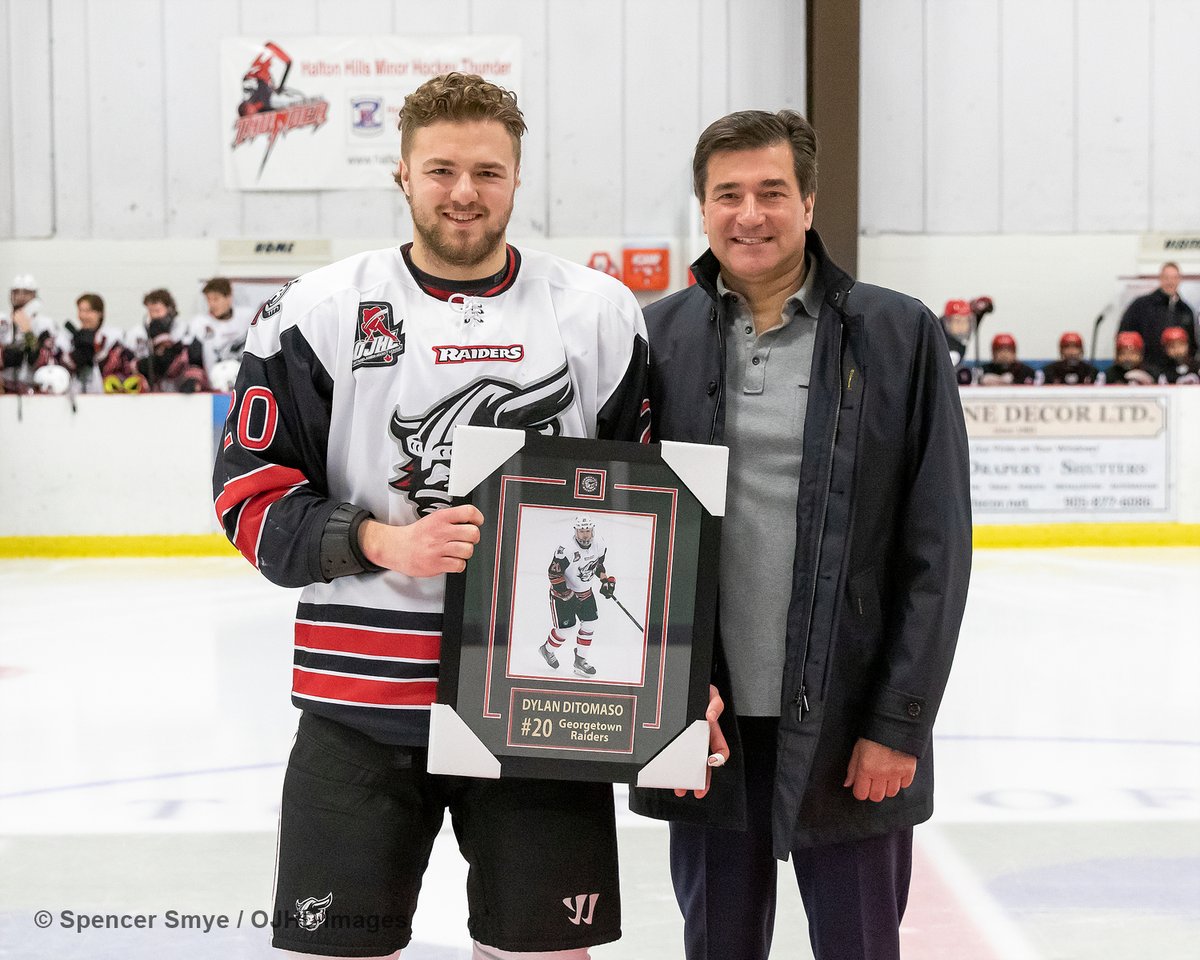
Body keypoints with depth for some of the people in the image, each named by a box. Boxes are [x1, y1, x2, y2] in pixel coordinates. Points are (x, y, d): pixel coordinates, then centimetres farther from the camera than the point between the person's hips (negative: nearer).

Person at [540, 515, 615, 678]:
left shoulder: (599, 543, -8)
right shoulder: (566, 549, -30)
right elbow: (553, 573, -24)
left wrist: (605, 580, 3)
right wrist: (564, 592, -29)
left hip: (584, 591, 6)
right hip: (563, 591, -6)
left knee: (589, 624, 2)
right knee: (565, 628, -2)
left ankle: (580, 660, 18)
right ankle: (547, 650, 29)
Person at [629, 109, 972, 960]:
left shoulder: (900, 335, -3)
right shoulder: (655, 338, 2)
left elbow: (937, 548, -4)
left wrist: (900, 723, -7)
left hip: (851, 729, -1)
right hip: (705, 727, 2)